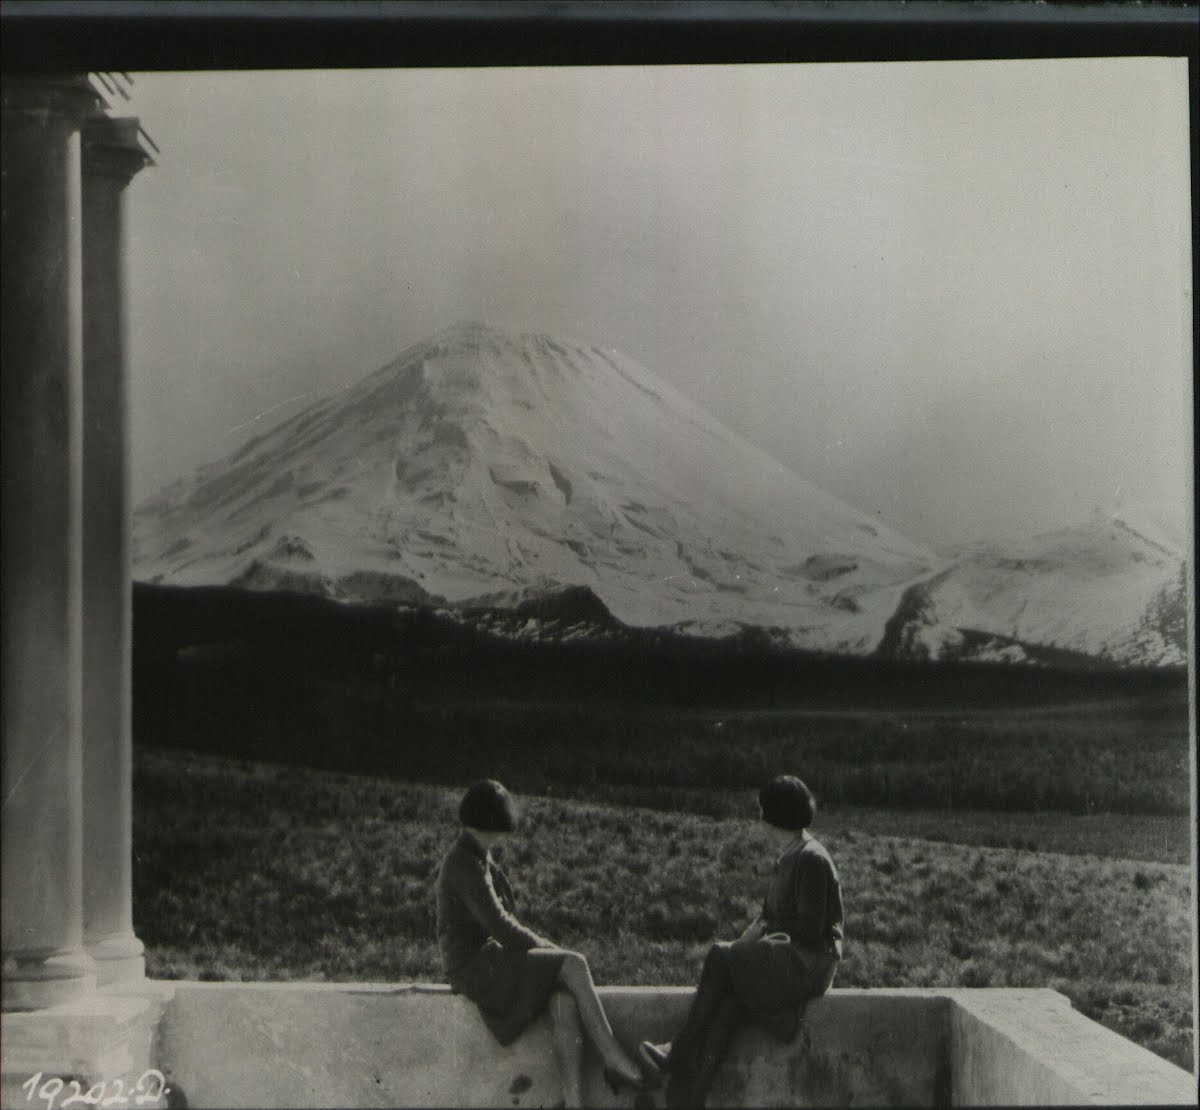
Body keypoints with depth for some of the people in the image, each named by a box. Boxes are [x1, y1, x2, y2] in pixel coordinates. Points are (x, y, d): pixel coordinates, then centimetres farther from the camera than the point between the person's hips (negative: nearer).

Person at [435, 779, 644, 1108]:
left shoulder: (477, 858, 17)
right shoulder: (465, 864, -15)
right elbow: (498, 925, -19)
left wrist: (541, 945, 5)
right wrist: (545, 947, -7)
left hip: (492, 958, 8)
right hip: (474, 967, -8)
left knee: (564, 1002, -20)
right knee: (574, 965, -22)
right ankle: (613, 1060, -16)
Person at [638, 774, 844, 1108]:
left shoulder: (811, 859, -13)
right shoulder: (787, 857, 16)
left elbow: (810, 929, -16)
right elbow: (768, 916, 19)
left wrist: (764, 939, -8)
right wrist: (744, 940, 2)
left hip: (809, 963, -7)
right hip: (786, 959, 7)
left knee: (721, 958, -18)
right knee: (728, 1005, -17)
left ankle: (677, 1056, -13)